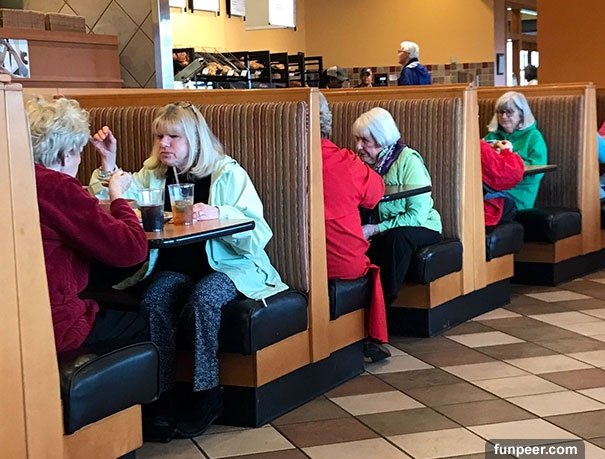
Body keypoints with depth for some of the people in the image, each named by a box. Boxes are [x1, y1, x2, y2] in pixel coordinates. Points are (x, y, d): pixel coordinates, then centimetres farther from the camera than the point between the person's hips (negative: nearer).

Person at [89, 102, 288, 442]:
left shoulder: (228, 172, -3)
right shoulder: (153, 174, 10)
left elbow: (258, 233, -12)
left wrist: (218, 214, -29)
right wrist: (108, 161, -6)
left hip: (227, 265, -3)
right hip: (175, 267, 3)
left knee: (202, 299, -34)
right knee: (154, 298, -29)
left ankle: (206, 394, -18)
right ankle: (163, 395, -20)